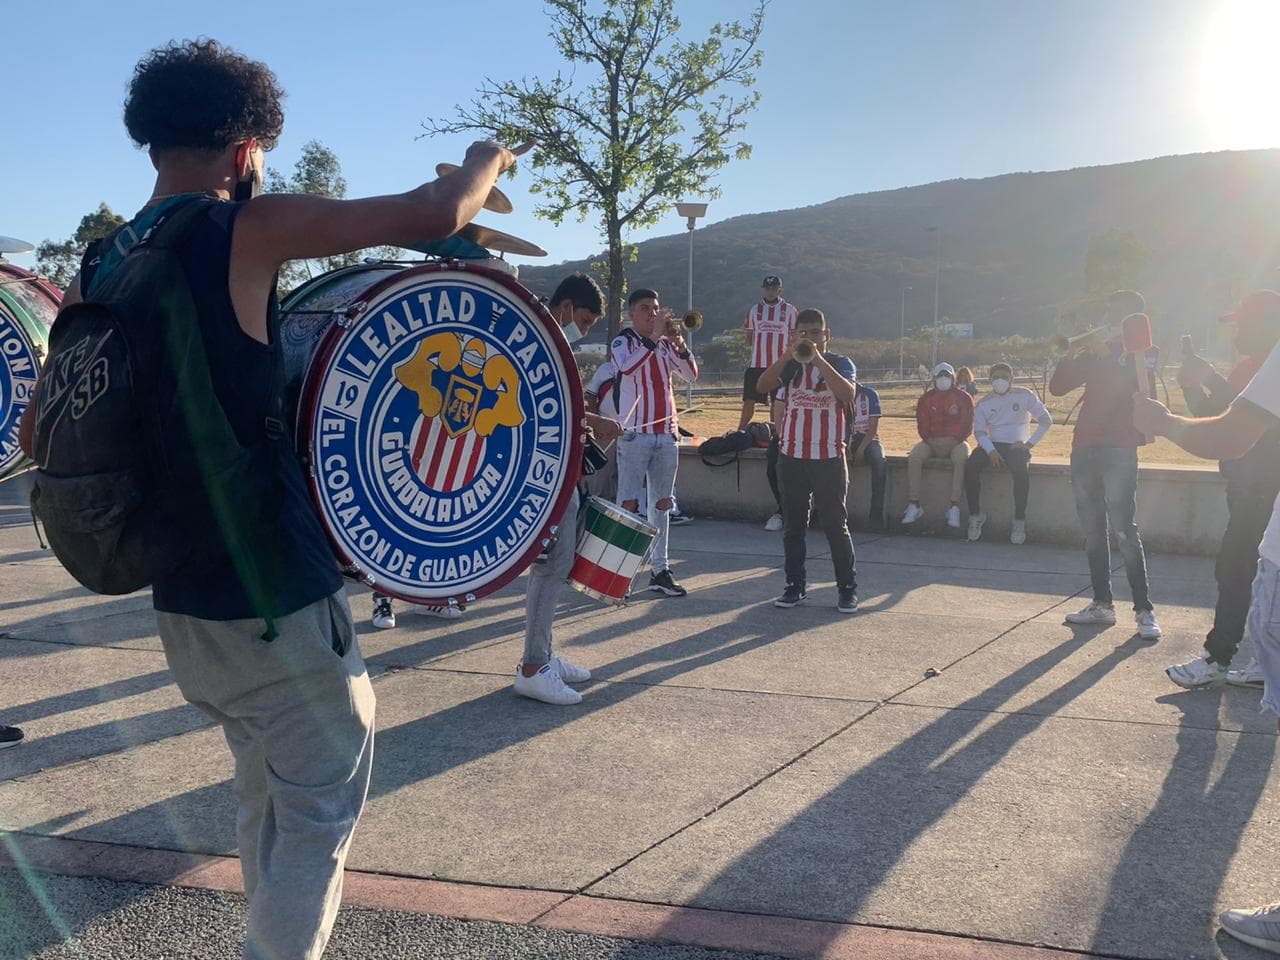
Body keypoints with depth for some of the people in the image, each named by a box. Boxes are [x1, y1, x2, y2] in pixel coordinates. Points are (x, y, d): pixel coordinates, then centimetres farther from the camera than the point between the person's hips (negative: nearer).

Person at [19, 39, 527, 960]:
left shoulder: (98, 269, 6)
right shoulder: (245, 229, -13)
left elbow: (40, 433, 12)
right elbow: (436, 214, -14)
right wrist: (485, 158, 6)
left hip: (181, 602, 8)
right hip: (276, 598, -7)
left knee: (267, 796, 24)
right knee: (320, 811, 8)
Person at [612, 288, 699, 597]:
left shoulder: (666, 344, 13)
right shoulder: (622, 342, -1)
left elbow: (691, 375, 2)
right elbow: (627, 367, -23)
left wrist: (678, 342, -11)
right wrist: (653, 337, -24)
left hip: (666, 433, 5)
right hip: (635, 433, -5)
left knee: (661, 503, 7)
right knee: (629, 504, -6)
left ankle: (660, 570, 13)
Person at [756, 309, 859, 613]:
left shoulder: (840, 363, 2)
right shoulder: (790, 365, 8)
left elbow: (847, 393, -19)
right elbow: (763, 386, -11)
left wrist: (818, 359, -21)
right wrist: (790, 354, -19)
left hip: (829, 457, -3)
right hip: (792, 456, 3)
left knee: (836, 525, 0)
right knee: (793, 525, 8)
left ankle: (848, 588, 11)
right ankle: (796, 585, 19)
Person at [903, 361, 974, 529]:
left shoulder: (964, 398, 3)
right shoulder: (926, 399, 8)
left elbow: (967, 425, -1)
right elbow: (922, 426, 5)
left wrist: (953, 441, -14)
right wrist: (931, 441, -11)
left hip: (955, 441, -2)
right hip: (931, 441, 2)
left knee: (960, 458, -35)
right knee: (914, 457, -27)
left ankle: (954, 507, -35)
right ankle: (914, 505, -25)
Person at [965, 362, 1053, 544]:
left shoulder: (1025, 396, 4)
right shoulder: (984, 403, 10)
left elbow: (1046, 421, 2)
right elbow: (979, 431, 1)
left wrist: (1029, 443, -9)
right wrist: (991, 451, -17)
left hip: (1017, 446, -2)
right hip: (992, 445, 2)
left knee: (1021, 470, -36)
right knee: (971, 465, -29)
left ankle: (1019, 521, -26)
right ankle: (975, 514, -19)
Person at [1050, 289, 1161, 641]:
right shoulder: (1095, 351, 17)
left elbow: (1124, 384, -18)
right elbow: (1057, 386, 9)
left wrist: (1103, 353, -15)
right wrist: (1076, 352, -2)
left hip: (1118, 451, -6)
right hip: (1084, 447, 6)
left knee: (1124, 530, -11)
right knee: (1093, 530, 8)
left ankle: (1144, 610, -6)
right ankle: (1102, 604, 16)